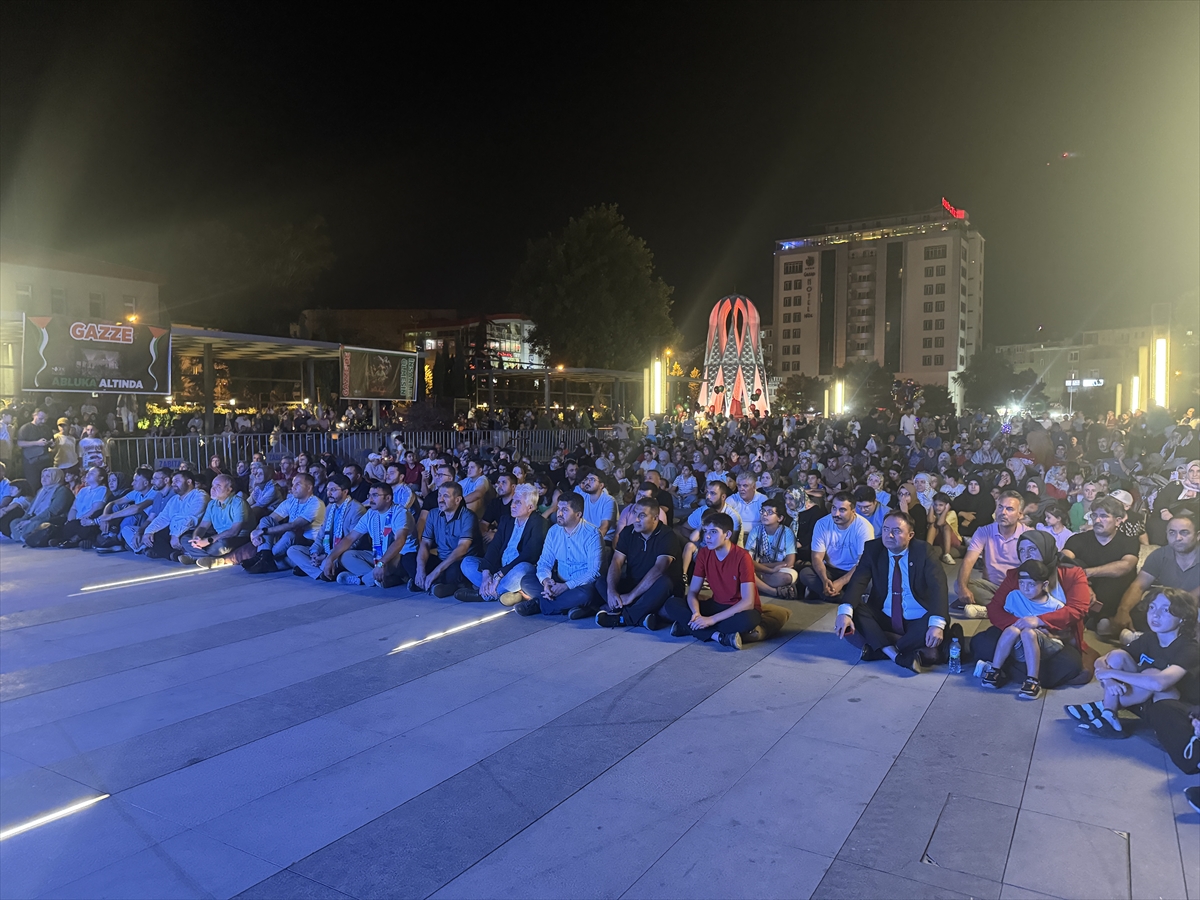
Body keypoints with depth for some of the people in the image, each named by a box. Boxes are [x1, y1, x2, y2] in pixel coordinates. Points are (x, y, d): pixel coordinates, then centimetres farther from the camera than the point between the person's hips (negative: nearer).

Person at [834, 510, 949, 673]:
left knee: (936, 630, -33)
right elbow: (858, 581, -15)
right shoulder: (873, 549, -3)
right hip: (883, 619, 2)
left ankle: (883, 650, -21)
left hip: (917, 622, -1)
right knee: (849, 616, -24)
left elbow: (938, 586, -20)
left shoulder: (923, 551, -8)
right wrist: (845, 611, -35)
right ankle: (900, 655, -32)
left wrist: (937, 623, -37)